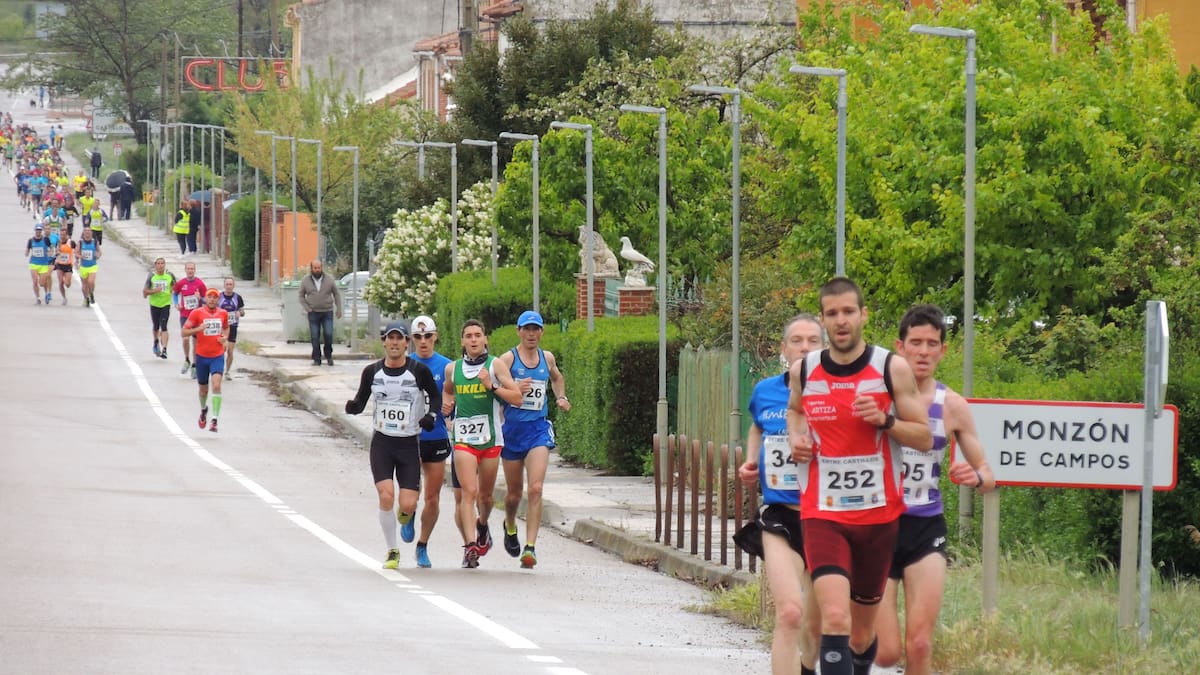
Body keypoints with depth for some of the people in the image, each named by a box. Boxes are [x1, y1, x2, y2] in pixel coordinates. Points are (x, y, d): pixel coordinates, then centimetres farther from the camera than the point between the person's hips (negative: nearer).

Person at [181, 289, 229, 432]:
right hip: (202, 356, 0)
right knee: (203, 389, 13)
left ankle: (214, 419, -20)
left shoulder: (223, 313, 4)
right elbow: (184, 332, -5)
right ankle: (203, 409, 45)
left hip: (218, 356, 0)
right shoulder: (197, 313, -5)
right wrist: (198, 329, -23)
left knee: (216, 385, -19)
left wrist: (225, 337, 3)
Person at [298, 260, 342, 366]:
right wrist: (307, 308, -5)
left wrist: (339, 309, 4)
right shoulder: (305, 281, 1)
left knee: (328, 334, -10)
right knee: (315, 337, -1)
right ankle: (316, 359, 7)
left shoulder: (329, 280, 0)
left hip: (327, 312, -1)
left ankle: (328, 355, 11)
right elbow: (301, 296, 8)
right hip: (313, 313, 1)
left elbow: (337, 294, 9)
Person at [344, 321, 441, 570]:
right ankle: (392, 551, 0)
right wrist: (353, 406, -13)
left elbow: (436, 396, 7)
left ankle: (405, 515, 33)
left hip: (410, 444, -1)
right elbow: (361, 401, 10)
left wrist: (431, 414, -11)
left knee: (407, 505, -8)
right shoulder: (372, 372, 0)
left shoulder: (419, 371, -6)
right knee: (386, 496, -17)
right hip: (382, 443, 1)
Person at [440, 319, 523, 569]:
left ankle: (482, 525, 45)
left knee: (485, 495, 13)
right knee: (469, 492, -16)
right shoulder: (452, 368, 7)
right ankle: (470, 546, -21)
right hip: (463, 438, 0)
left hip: (491, 438, 0)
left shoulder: (495, 365, -1)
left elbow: (517, 398, -5)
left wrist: (492, 386, -18)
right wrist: (446, 403, 6)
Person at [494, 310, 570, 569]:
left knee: (536, 489, -15)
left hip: (538, 428, 1)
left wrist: (561, 397, 15)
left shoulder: (547, 358, 9)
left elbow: (557, 378, 32)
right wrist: (514, 390, -25)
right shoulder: (507, 359, -4)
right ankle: (510, 526, 44)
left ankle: (530, 547, -17)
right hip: (512, 428, -1)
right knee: (514, 492, 11)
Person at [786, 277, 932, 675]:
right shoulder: (803, 372, 2)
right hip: (822, 512, -1)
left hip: (879, 514, 1)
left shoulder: (892, 369, -4)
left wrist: (884, 420, -18)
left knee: (862, 632, 13)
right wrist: (796, 437, 4)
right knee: (835, 618, -21)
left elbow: (925, 438, -1)